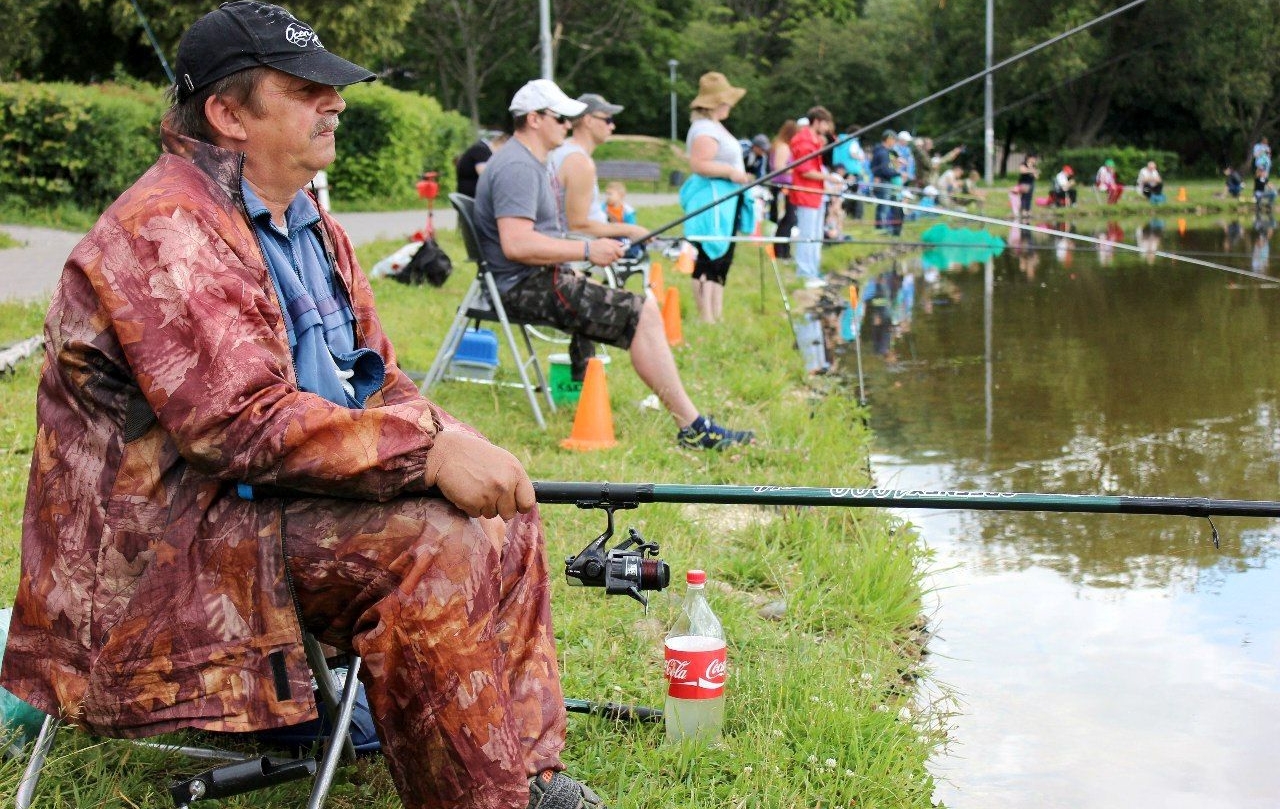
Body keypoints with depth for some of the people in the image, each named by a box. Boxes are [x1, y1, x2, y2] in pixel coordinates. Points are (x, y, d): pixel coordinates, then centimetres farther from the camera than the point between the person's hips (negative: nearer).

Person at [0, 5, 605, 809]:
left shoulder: (312, 226, 13)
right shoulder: (167, 231, -18)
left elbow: (377, 378, 14)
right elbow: (244, 423, -27)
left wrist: (454, 437, -9)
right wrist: (429, 454, -28)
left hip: (268, 498, 10)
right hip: (171, 530, -10)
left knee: (500, 514, 0)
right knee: (433, 542, -26)